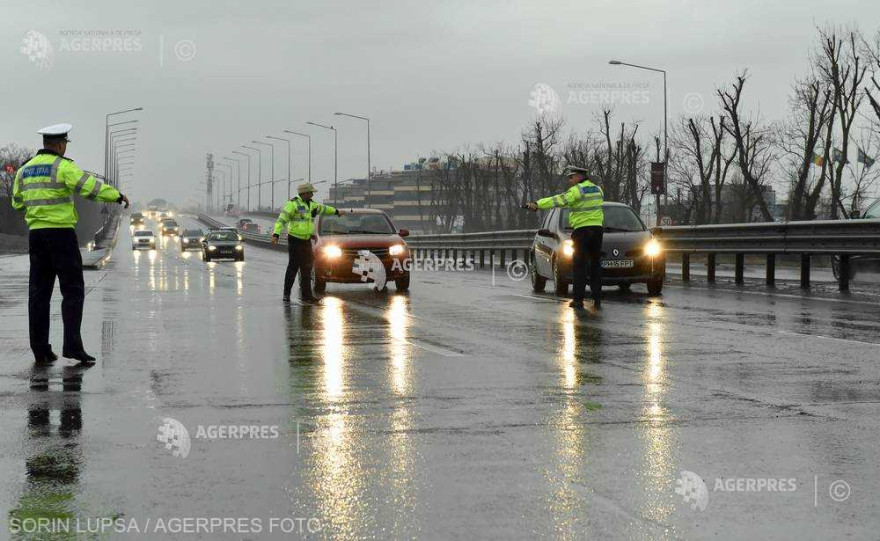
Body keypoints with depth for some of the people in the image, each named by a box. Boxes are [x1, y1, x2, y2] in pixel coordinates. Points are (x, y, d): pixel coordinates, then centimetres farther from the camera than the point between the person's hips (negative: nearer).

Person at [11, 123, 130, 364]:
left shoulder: (25, 169, 12)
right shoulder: (63, 166, -9)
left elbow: (17, 202, 21)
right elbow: (90, 186, -19)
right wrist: (117, 195, -10)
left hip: (36, 235, 6)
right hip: (61, 233, -6)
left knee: (39, 292, 7)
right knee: (73, 290, -3)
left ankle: (40, 349, 6)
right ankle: (72, 344, -12)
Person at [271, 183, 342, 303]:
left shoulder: (311, 205, 13)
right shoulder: (293, 204, -12)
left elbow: (323, 208, 33)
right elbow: (282, 219, -19)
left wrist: (335, 211, 48)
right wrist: (276, 234, -30)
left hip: (306, 241, 7)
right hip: (295, 240, -7)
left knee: (306, 268, 6)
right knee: (293, 267, -5)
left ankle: (306, 295, 9)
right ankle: (286, 294, 4)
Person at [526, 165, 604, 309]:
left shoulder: (577, 190, -8)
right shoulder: (597, 189, 15)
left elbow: (559, 200, -17)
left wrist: (537, 204, -20)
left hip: (582, 229, -7)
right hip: (597, 228, 7)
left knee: (579, 265, -3)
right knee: (595, 265, 9)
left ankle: (578, 299, -6)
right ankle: (597, 299, 7)